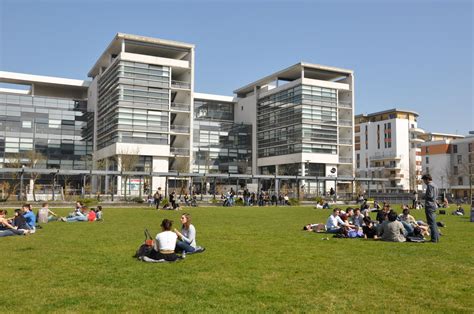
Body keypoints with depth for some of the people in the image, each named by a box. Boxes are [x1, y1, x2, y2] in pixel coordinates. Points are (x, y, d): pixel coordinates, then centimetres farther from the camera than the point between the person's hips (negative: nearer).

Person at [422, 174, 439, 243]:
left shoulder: (430, 185, -12)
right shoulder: (434, 185, 19)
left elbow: (430, 195, -18)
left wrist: (424, 196, -2)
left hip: (429, 206, -10)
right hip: (434, 206, 10)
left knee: (431, 223, -8)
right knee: (434, 223, 15)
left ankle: (434, 239, -7)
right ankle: (437, 237, 19)